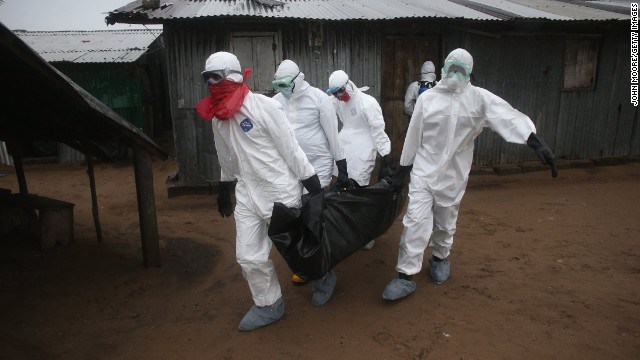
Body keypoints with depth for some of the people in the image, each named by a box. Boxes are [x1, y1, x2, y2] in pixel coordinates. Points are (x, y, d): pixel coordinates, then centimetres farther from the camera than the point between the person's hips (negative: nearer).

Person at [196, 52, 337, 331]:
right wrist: (224, 191, 25)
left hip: (280, 192, -6)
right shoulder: (217, 117, 6)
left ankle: (323, 276, 41)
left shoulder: (264, 106, -17)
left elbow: (291, 148, -16)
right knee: (249, 257, 7)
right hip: (247, 194, 7)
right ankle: (268, 305, 29)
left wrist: (314, 186, -14)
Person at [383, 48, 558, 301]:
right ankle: (406, 275, -1)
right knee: (416, 219, -8)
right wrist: (403, 167, 7)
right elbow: (413, 135, 3)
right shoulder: (427, 98, -2)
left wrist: (535, 141, -36)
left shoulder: (480, 98, -4)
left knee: (446, 222, 15)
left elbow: (508, 116, -21)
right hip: (423, 170, -1)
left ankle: (440, 257, 41)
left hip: (453, 174, 1)